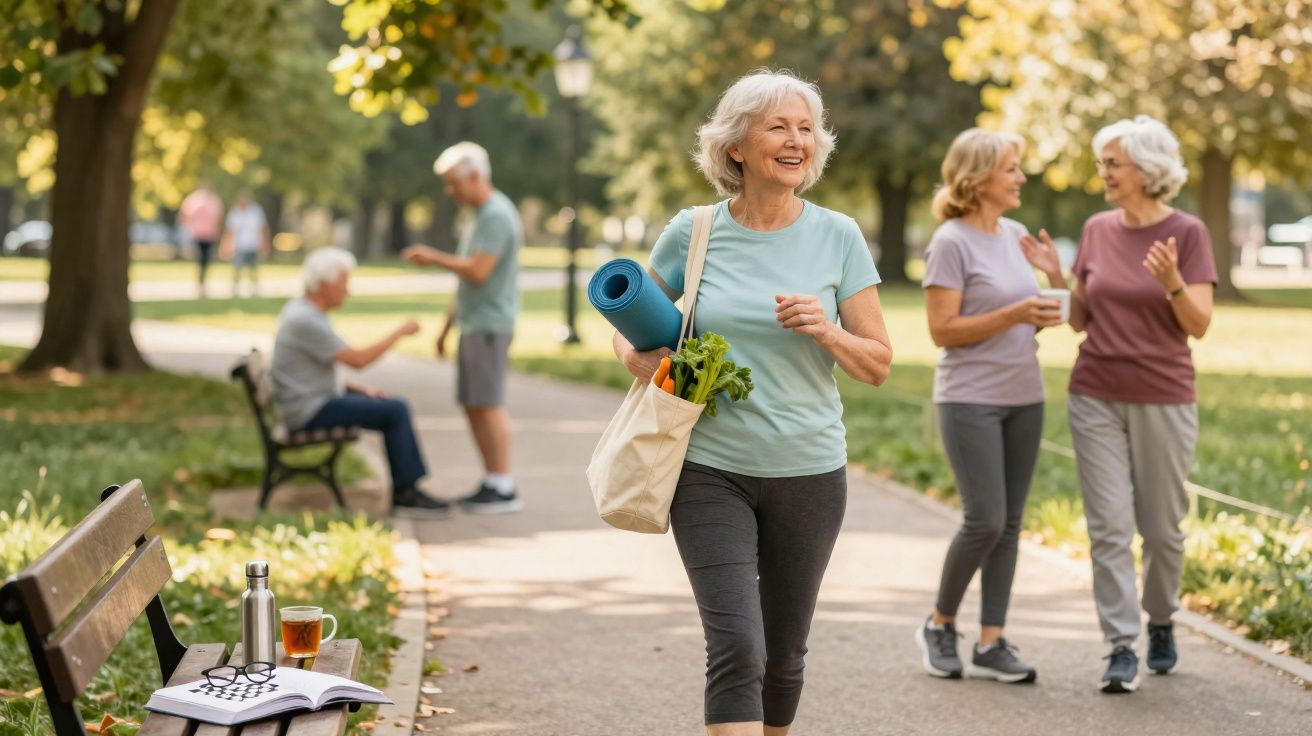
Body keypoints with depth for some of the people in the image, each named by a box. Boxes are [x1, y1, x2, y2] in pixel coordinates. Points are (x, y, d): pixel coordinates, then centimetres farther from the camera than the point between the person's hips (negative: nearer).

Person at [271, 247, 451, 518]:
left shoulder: (301, 310, 11)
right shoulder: (306, 321, -22)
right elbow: (357, 360, -22)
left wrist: (361, 389, 11)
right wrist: (401, 331, -12)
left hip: (314, 400, 10)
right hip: (311, 411, -10)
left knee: (396, 409, 10)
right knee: (396, 412, -13)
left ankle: (405, 491, 6)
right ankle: (406, 492, -4)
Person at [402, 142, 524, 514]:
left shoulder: (497, 215, -14)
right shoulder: (481, 215, 19)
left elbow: (477, 271, -22)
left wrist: (434, 258, -10)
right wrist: (447, 325, 23)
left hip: (489, 326, -10)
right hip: (473, 325, 10)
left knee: (489, 405, -9)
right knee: (472, 406, 9)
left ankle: (505, 489, -7)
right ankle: (492, 483, 13)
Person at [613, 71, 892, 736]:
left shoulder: (837, 237, 0)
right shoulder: (692, 233, -1)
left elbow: (878, 364, 2)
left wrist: (826, 331, -18)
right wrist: (642, 359, -10)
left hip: (808, 473, 2)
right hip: (711, 470, -1)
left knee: (783, 654, 12)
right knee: (736, 647, -14)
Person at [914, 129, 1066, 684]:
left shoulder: (1015, 236, 10)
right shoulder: (951, 243, -11)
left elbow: (1041, 321, 16)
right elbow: (942, 330, -15)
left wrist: (1054, 276, -2)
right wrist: (1015, 314, -21)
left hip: (1023, 399, 7)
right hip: (971, 402, -7)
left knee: (1009, 524, 4)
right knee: (986, 521, -10)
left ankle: (991, 644, 9)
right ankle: (940, 624, 11)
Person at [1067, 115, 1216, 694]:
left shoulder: (1187, 233, -6)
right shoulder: (1096, 231, 5)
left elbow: (1199, 325, -10)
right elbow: (1081, 320, 10)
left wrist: (1173, 284, -28)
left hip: (1164, 401, -2)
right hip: (1096, 398, 2)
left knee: (1162, 527, 7)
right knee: (1109, 525, -4)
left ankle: (1161, 621, 32)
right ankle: (1121, 649, -2)